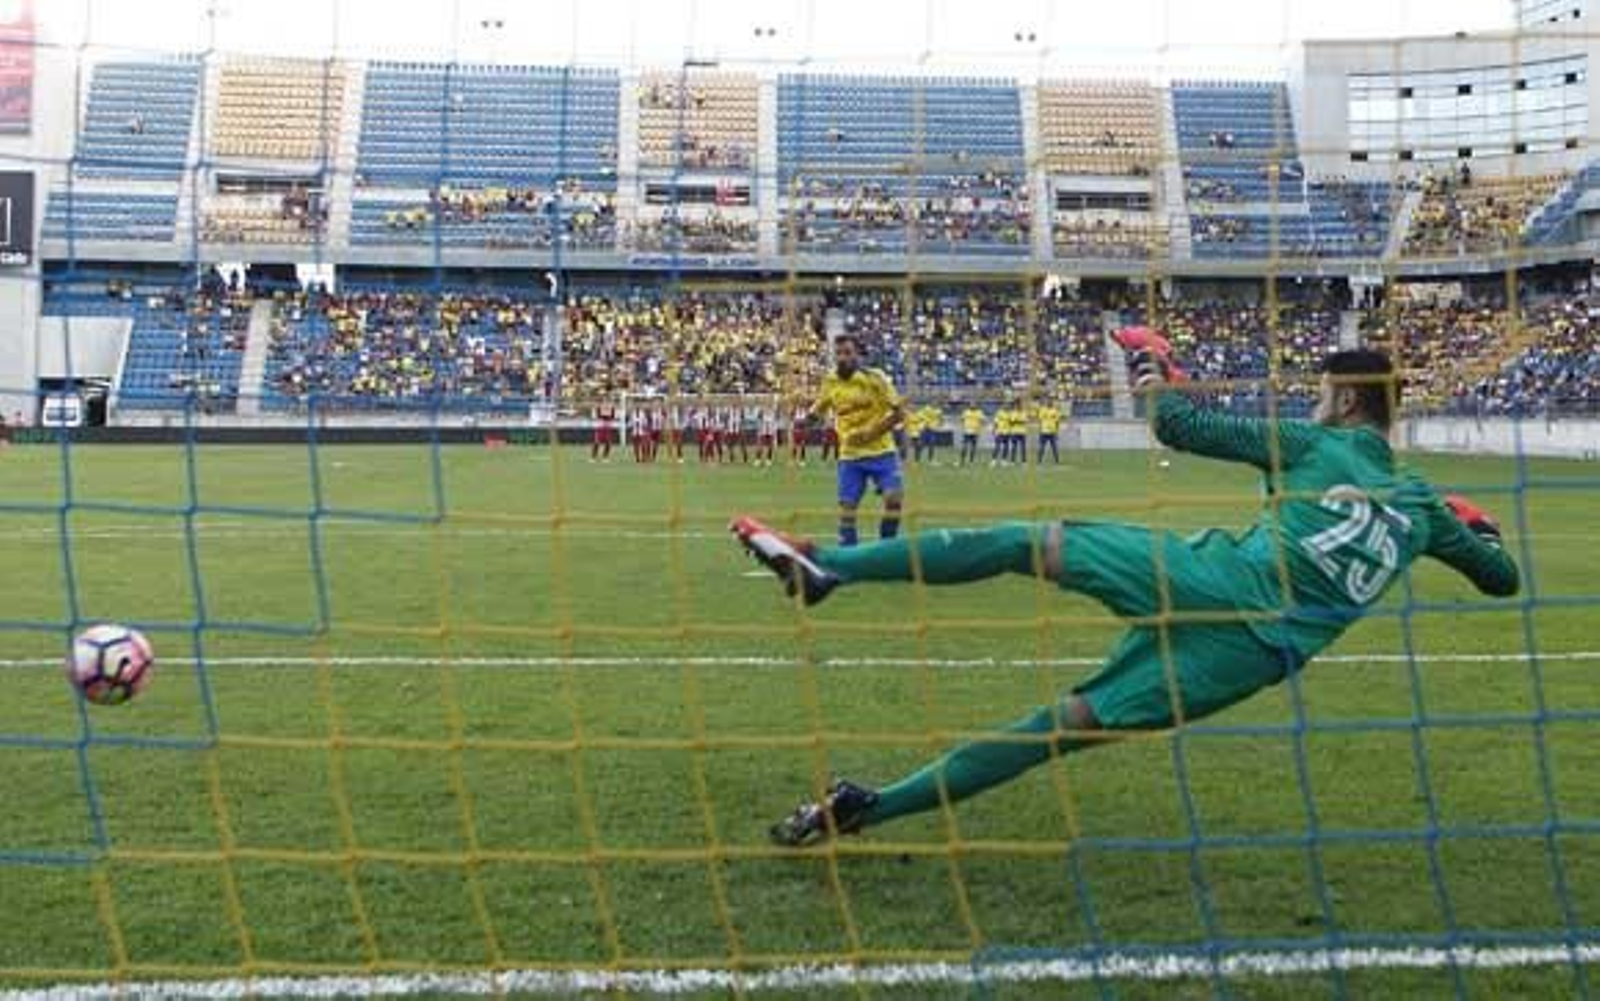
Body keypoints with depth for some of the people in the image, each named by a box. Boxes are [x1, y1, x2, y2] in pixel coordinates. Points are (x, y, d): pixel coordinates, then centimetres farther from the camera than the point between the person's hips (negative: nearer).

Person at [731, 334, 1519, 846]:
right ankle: (873, 805, 2)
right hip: (1260, 652, 4)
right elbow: (1502, 579, 34)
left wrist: (1156, 380, 26)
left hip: (1219, 576, -4)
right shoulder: (1422, 507, 22)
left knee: (1029, 542, 4)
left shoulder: (1313, 443, 11)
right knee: (1074, 721, 5)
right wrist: (1473, 529, 53)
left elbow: (1185, 429, 6)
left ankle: (826, 566, -6)